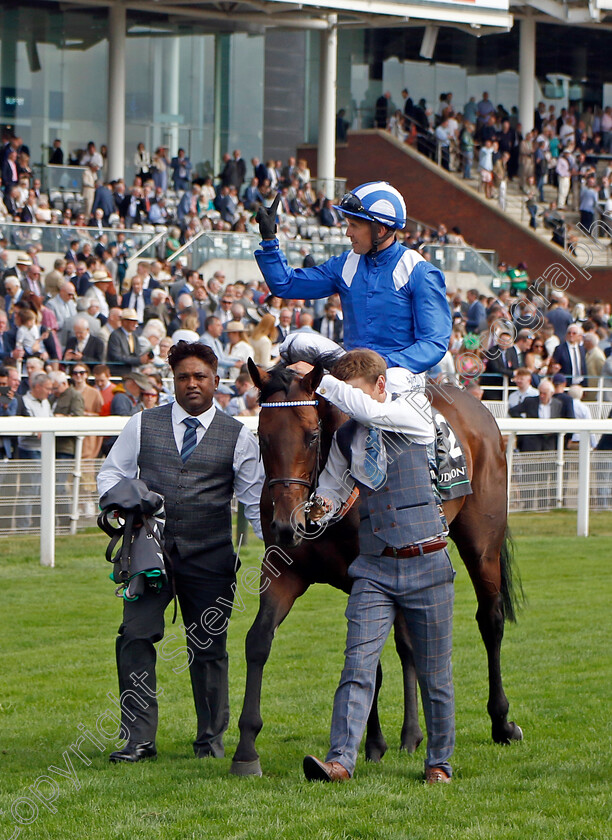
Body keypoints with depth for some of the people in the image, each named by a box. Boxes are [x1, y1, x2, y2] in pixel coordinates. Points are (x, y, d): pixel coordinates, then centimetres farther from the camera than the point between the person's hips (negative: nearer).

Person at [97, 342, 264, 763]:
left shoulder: (238, 436, 6)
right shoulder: (143, 425, 8)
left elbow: (256, 498, 8)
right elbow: (113, 472, 13)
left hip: (210, 556, 0)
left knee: (209, 648, 3)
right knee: (136, 637, -11)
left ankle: (212, 739, 18)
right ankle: (139, 740, -7)